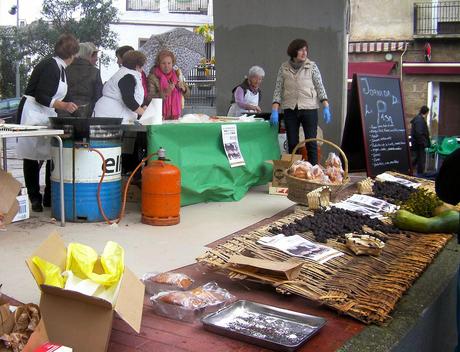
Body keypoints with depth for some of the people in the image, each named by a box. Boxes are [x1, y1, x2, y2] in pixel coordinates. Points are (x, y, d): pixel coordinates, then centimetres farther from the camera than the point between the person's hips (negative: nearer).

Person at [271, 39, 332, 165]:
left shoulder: (312, 67, 1)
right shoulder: (284, 68, 5)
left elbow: (320, 88, 0)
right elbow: (278, 90, 4)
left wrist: (326, 108, -10)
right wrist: (274, 111, -5)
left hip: (309, 109, -1)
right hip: (290, 110, 2)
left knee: (311, 143, -1)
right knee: (292, 144, 5)